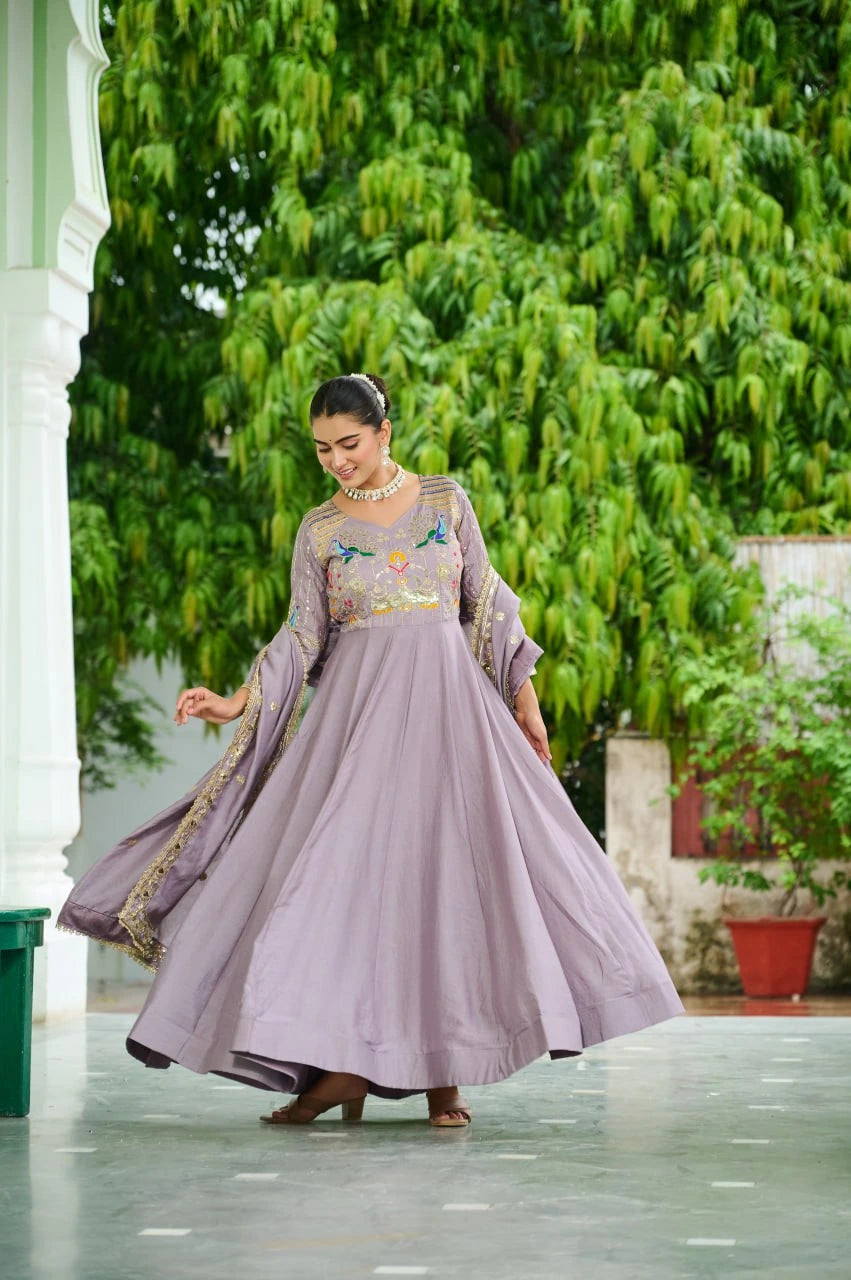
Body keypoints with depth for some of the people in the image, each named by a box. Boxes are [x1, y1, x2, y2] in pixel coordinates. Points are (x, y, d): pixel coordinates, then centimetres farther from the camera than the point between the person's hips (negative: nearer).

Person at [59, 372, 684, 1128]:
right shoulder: (320, 530, 5)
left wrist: (523, 695, 8)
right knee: (350, 872, -9)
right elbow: (302, 636, 4)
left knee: (450, 870, -4)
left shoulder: (446, 501, 5)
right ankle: (346, 1065, -7)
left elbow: (487, 602, 10)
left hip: (449, 701, 0)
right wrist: (238, 704, -8)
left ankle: (443, 1072, 0)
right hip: (359, 710, 0)